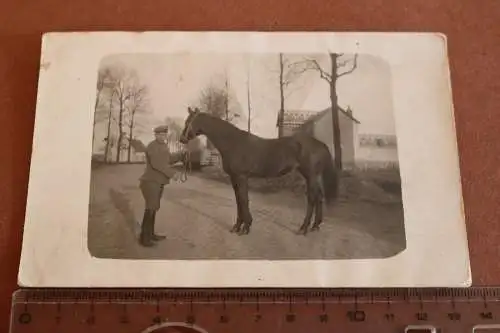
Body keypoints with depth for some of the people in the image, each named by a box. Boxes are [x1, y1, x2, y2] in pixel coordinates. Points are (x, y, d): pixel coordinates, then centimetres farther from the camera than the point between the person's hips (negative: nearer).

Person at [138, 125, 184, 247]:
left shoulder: (163, 146, 12)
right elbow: (157, 164, -27)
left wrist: (183, 154, 7)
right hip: (151, 182, -9)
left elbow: (169, 160, 21)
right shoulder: (153, 146, -16)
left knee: (154, 208, 13)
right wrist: (172, 173, -28)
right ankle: (144, 237, -6)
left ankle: (151, 234, 22)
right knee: (151, 208, -11)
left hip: (158, 183, 9)